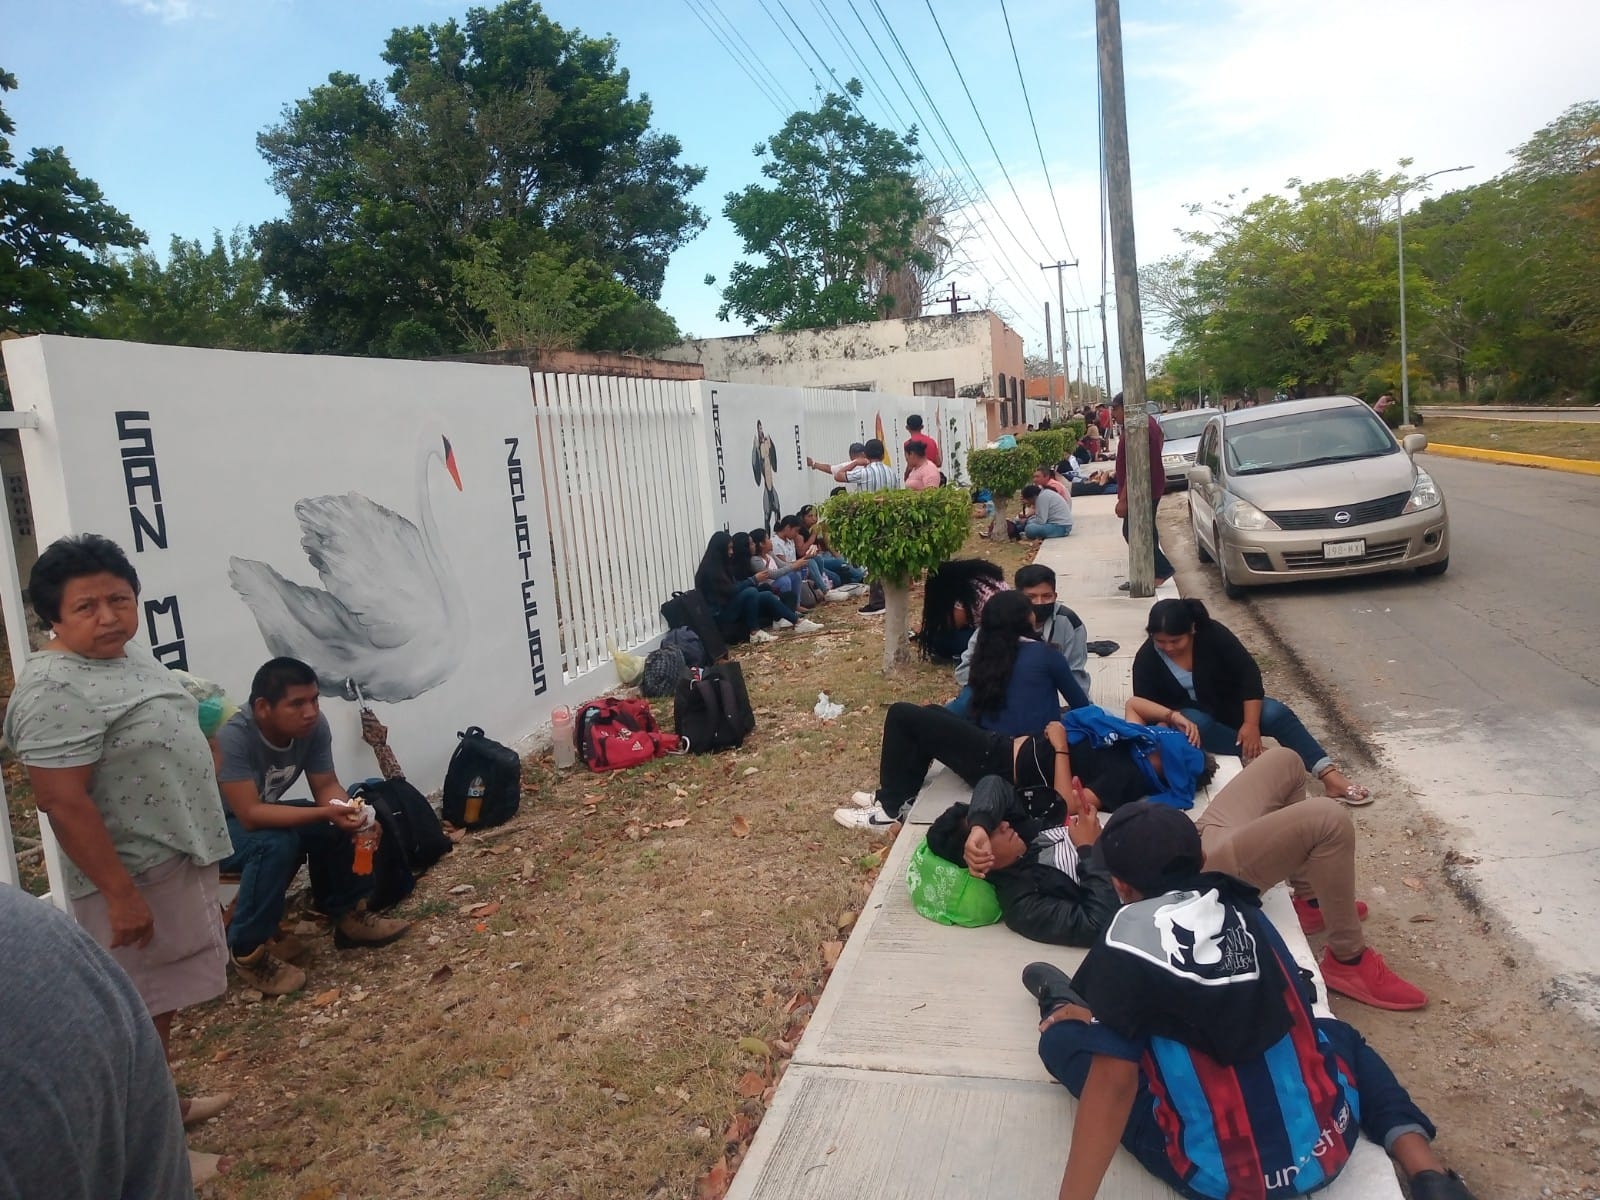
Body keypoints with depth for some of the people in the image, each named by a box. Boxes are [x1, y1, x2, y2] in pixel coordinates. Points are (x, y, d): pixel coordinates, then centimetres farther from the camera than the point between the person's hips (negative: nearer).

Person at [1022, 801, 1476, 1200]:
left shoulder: (1124, 948, -12)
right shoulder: (1243, 911, 5)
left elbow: (1114, 1080, -17)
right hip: (1325, 1149, 5)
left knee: (1063, 1037, 2)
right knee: (1337, 1033, 33)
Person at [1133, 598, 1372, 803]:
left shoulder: (1212, 633, -19)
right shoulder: (1146, 660, -18)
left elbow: (1248, 672, -20)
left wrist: (1251, 723, -28)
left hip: (1230, 704, 1)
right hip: (1188, 715, -1)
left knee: (1277, 713, -25)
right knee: (1196, 723, -37)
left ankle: (1330, 776, -34)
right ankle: (1258, 754, -33)